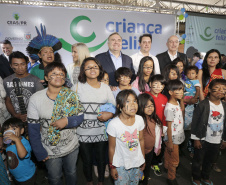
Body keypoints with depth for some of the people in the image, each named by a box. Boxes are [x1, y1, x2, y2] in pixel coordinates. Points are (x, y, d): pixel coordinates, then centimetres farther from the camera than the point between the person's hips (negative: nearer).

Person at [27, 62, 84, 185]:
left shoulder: (71, 95, -10)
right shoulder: (36, 99, -14)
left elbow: (80, 117, -7)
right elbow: (33, 129, -10)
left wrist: (67, 121, -26)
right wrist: (40, 153, -8)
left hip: (72, 147, 2)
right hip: (50, 151, -1)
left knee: (71, 173, 25)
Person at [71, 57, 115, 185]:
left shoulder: (105, 87, 3)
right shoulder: (77, 87, -3)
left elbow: (115, 107, 5)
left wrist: (110, 114, -13)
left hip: (102, 132, 2)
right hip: (83, 132, -1)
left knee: (102, 159, 17)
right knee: (87, 160, 17)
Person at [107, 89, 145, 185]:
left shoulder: (139, 120, -13)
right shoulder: (113, 124, -25)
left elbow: (141, 140, 1)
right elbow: (111, 148, -13)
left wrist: (143, 159, 10)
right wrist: (112, 167, -4)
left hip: (137, 162, 4)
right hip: (120, 165, -4)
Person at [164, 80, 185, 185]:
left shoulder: (177, 103, 0)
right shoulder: (170, 108, -27)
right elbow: (169, 126, -22)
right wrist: (170, 142, -18)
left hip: (177, 136, 8)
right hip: (172, 138, -8)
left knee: (168, 154, 28)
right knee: (175, 160, 9)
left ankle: (167, 166, 51)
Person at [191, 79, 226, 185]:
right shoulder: (203, 105, -15)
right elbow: (195, 122, -14)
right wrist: (196, 139, -13)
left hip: (217, 141, 5)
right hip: (203, 140, -5)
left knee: (210, 160, 22)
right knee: (198, 160, 11)